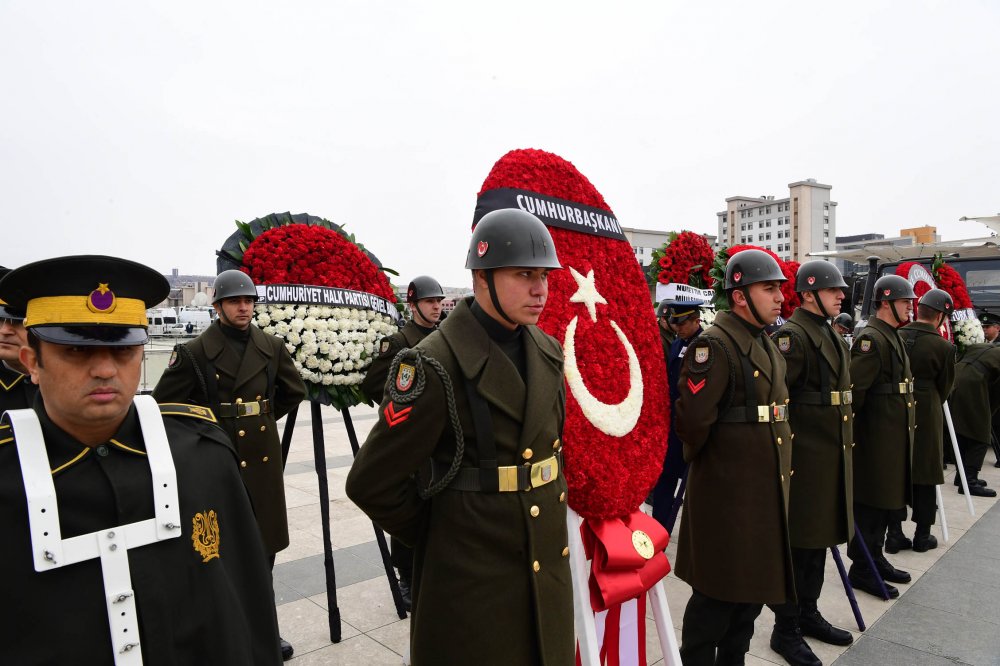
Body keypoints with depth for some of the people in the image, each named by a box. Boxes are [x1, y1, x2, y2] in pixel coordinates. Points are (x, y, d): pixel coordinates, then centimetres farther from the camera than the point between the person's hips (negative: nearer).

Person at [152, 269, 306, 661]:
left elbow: (294, 392, 17)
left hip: (263, 460, 4)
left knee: (264, 548, 13)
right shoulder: (195, 352, -8)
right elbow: (164, 402, -2)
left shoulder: (271, 348, 3)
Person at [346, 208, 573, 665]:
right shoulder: (436, 365, -20)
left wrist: (551, 504, 13)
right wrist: (437, 537, -5)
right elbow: (373, 483, -17)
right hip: (473, 581, -6)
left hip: (549, 568, 7)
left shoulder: (548, 353, 2)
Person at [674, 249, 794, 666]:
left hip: (766, 488, 9)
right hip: (727, 492, -9)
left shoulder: (767, 345, 13)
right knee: (717, 595, 4)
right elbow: (692, 419, -24)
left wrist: (778, 471, 16)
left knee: (754, 586, 20)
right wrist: (707, 462, -6)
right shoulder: (714, 345, -19)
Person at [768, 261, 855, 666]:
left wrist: (843, 440, 20)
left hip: (833, 452, 9)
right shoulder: (792, 334, -15)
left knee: (820, 536, 18)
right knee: (798, 541, 1)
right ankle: (785, 630, 15)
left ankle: (808, 614, 34)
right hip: (804, 456, -9)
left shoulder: (831, 334, 15)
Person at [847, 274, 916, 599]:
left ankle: (875, 558, 31)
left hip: (895, 434, 10)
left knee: (887, 498, 17)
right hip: (876, 435, -10)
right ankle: (861, 569, 10)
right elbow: (855, 387, -24)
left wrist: (904, 429, 16)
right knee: (871, 500, -1)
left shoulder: (893, 336, 15)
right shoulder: (871, 338, -18)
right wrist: (855, 422, -13)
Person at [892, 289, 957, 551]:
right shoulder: (944, 347, -12)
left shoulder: (896, 337, -3)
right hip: (926, 416, -3)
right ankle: (922, 535, 20)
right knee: (925, 476, 10)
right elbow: (945, 387, -1)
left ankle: (894, 533, 13)